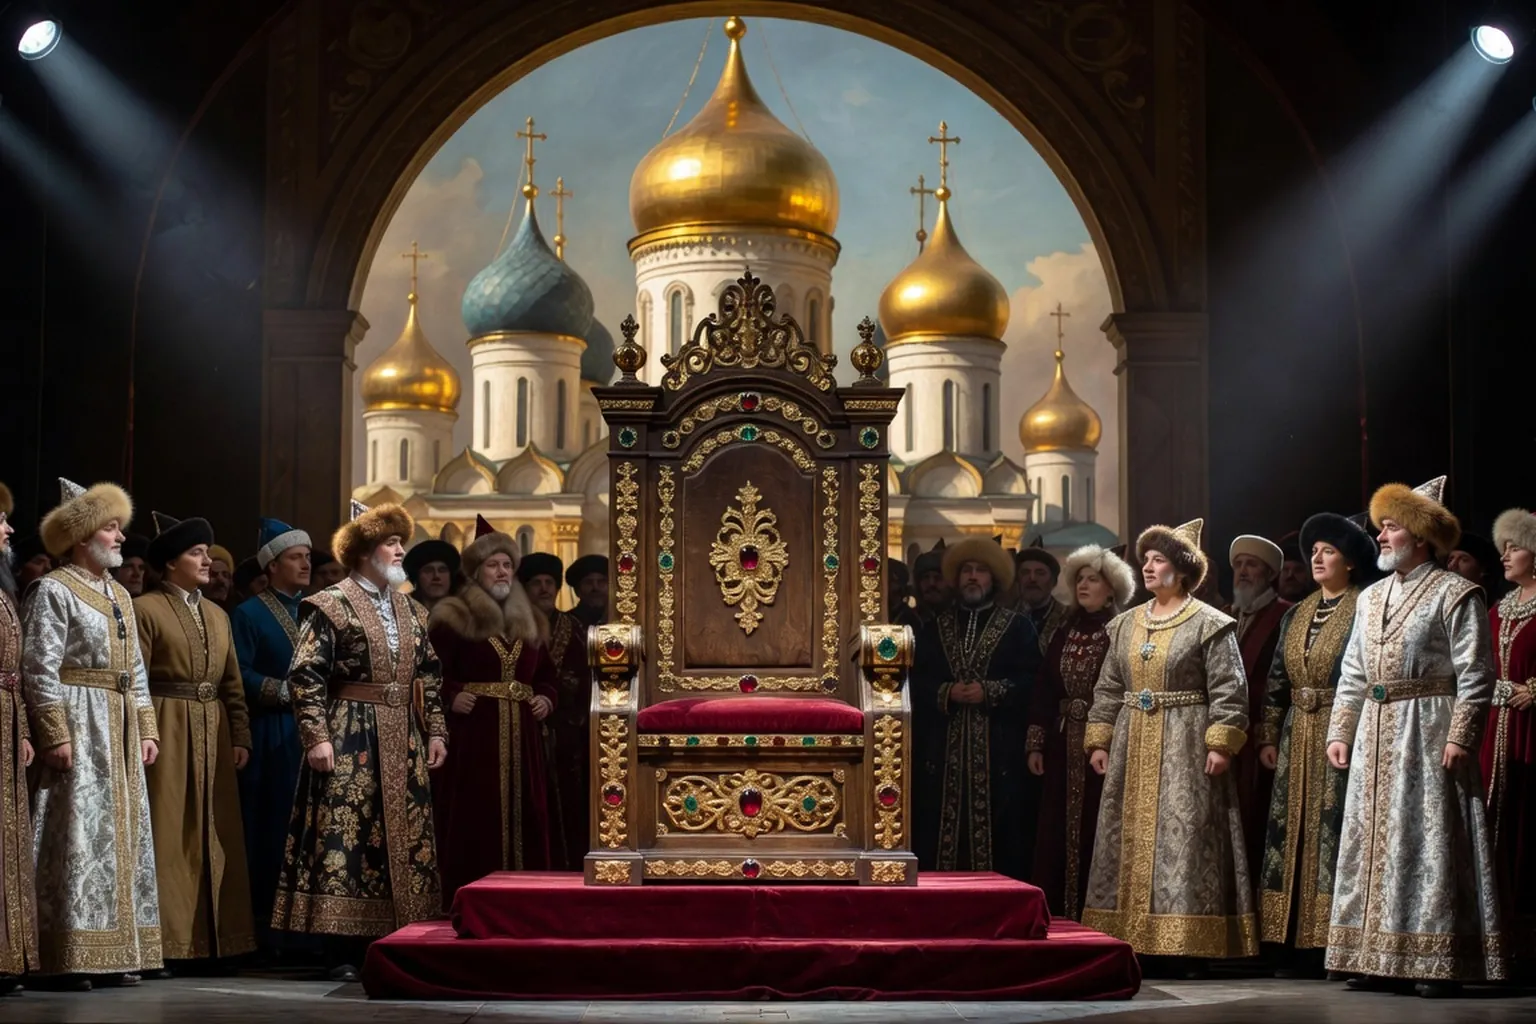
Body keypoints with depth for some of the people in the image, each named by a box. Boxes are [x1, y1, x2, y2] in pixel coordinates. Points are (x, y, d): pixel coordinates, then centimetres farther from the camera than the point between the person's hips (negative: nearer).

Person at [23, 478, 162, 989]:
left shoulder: (119, 594, 18)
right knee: (80, 836, -9)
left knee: (124, 834, 7)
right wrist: (56, 735, -18)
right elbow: (40, 671, -12)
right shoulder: (54, 591, -6)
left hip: (122, 728, 8)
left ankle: (119, 952, 11)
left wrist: (146, 728, 12)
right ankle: (74, 956, -6)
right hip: (79, 725, -8)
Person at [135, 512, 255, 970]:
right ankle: (166, 943, 0)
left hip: (214, 736, 7)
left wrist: (239, 736, 6)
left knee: (215, 838, 7)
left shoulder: (217, 615, 17)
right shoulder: (145, 610, -4)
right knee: (168, 837, -4)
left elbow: (232, 683, 15)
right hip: (168, 736, -7)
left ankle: (213, 936, 13)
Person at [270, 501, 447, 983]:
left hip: (403, 741, 7)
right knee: (345, 836, -6)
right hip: (350, 742, -7)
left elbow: (428, 675, 18)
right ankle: (344, 950, -2)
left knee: (404, 838, 6)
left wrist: (435, 729, 10)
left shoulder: (410, 610, 15)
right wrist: (316, 736, -17)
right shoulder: (330, 606, -5)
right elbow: (305, 674, -10)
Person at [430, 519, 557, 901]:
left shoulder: (530, 623, 18)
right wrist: (450, 697, -21)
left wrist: (546, 698, 6)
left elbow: (546, 675, 24)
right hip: (472, 733, -5)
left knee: (523, 817, 3)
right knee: (474, 819, -9)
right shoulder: (453, 619, 0)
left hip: (521, 737, 5)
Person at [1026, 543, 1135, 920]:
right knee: (1056, 830, 5)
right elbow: (1044, 690, 12)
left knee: (1097, 830, -3)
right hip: (1064, 745, 5)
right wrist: (1036, 744, 6)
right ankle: (1054, 913, 10)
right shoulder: (1064, 634, 12)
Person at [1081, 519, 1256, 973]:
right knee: (1130, 839, 5)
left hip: (1184, 746, -6)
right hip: (1132, 748, 6)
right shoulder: (1126, 624, 14)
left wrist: (1220, 745, -16)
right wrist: (1098, 741, 8)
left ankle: (1186, 946, -5)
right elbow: (1108, 688, 16)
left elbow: (1228, 690, -9)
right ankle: (1134, 939, 9)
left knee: (1183, 838, -8)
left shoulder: (1210, 624, -3)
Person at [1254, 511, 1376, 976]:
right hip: (1298, 736, 7)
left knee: (1334, 831, -8)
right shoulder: (1296, 615, 16)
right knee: (1293, 831, 5)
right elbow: (1277, 680, 16)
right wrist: (1269, 735, 10)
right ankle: (1300, 944, 9)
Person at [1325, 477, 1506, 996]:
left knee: (1428, 843, -6)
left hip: (1427, 732, -7)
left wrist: (1460, 738, -18)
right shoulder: (1371, 598, 17)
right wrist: (1340, 732, 10)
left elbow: (1475, 676, -10)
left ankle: (1436, 963, -1)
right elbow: (1352, 675, 18)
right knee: (1375, 843, 6)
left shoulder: (1455, 594, -4)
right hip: (1375, 736, 7)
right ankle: (1383, 961, 11)